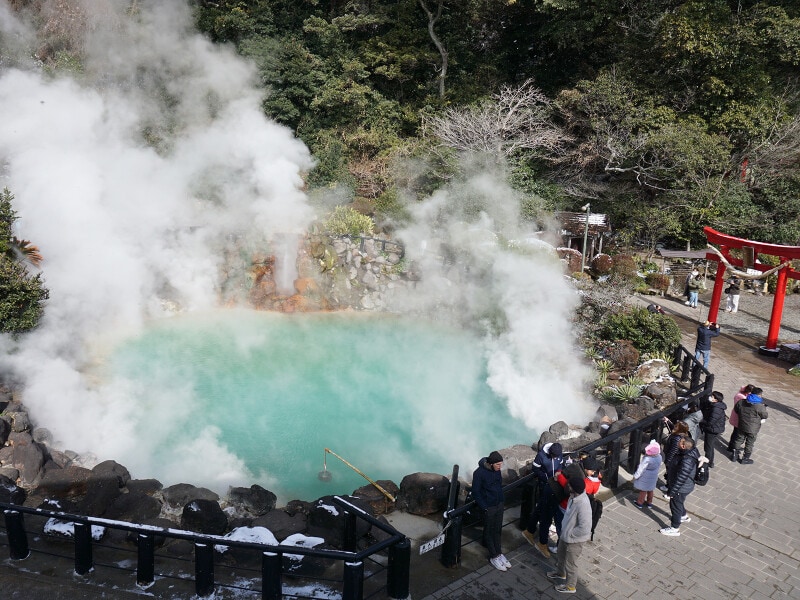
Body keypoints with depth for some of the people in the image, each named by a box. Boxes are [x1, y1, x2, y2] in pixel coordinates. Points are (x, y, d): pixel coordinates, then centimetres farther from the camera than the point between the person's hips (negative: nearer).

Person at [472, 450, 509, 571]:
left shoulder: (496, 469, -6)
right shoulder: (479, 473, -25)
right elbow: (476, 493, -17)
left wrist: (501, 500, 9)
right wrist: (484, 508, -15)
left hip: (499, 504, 6)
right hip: (489, 507, -6)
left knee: (497, 530, 16)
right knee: (489, 531, 9)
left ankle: (498, 553, 29)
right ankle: (493, 557, 20)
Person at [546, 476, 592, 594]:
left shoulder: (583, 505, -39)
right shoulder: (574, 496, -12)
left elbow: (584, 528, -36)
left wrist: (570, 534, -22)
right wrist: (564, 528, 9)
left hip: (575, 540, -8)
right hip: (565, 534, 8)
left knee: (570, 563, 16)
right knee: (560, 555, 31)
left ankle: (570, 586, 41)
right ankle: (560, 573, 59)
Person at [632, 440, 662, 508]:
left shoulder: (647, 459, -35)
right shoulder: (659, 457, -15)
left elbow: (641, 469, -23)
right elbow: (659, 466, 3)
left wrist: (635, 476, -9)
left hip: (645, 478, -6)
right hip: (654, 477, 6)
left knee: (643, 490, 13)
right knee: (650, 490, 24)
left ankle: (640, 503, 30)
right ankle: (649, 502, 40)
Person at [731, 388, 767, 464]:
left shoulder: (741, 402, -7)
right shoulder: (759, 406, -24)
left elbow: (736, 409, 8)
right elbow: (764, 416, -10)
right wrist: (764, 408, 6)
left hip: (741, 426, 4)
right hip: (752, 429, -4)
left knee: (739, 440, 19)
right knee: (749, 443, 12)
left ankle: (735, 455, 29)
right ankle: (745, 459, 24)